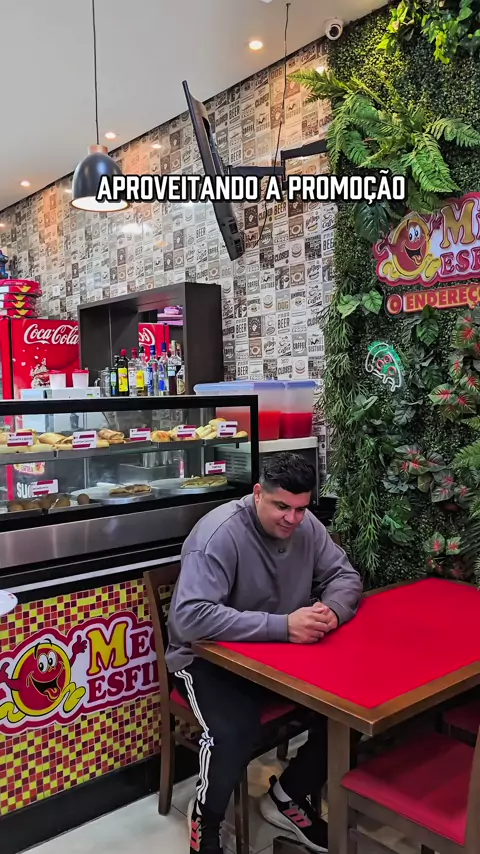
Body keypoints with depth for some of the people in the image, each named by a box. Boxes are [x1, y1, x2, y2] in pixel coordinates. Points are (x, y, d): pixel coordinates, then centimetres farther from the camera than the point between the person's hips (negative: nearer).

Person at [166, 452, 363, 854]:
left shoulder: (306, 525, -5)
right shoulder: (219, 534, -27)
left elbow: (345, 575, 3)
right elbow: (191, 617, -35)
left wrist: (332, 609, -23)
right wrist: (282, 626, -38)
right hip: (209, 657, -6)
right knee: (235, 733, -31)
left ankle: (288, 797, 15)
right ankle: (205, 820, 4)